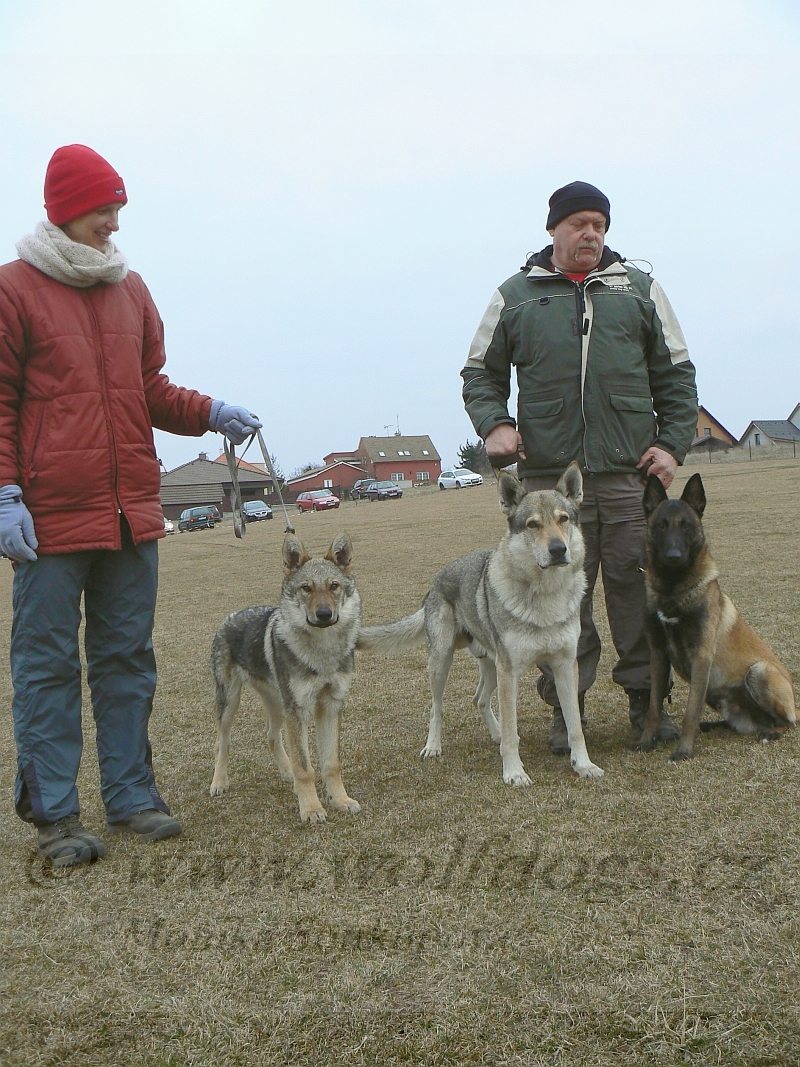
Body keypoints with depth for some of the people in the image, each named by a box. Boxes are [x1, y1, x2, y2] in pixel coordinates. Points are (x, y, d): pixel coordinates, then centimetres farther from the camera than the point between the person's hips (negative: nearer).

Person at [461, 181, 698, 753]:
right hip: (550, 473, -1)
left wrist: (673, 443, 3)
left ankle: (647, 699, 16)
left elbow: (675, 373, 14)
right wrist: (494, 423, -3)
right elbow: (481, 372, 16)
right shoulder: (515, 296, 11)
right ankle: (566, 706, 12)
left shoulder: (640, 289, 14)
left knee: (639, 587, 3)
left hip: (631, 471, 1)